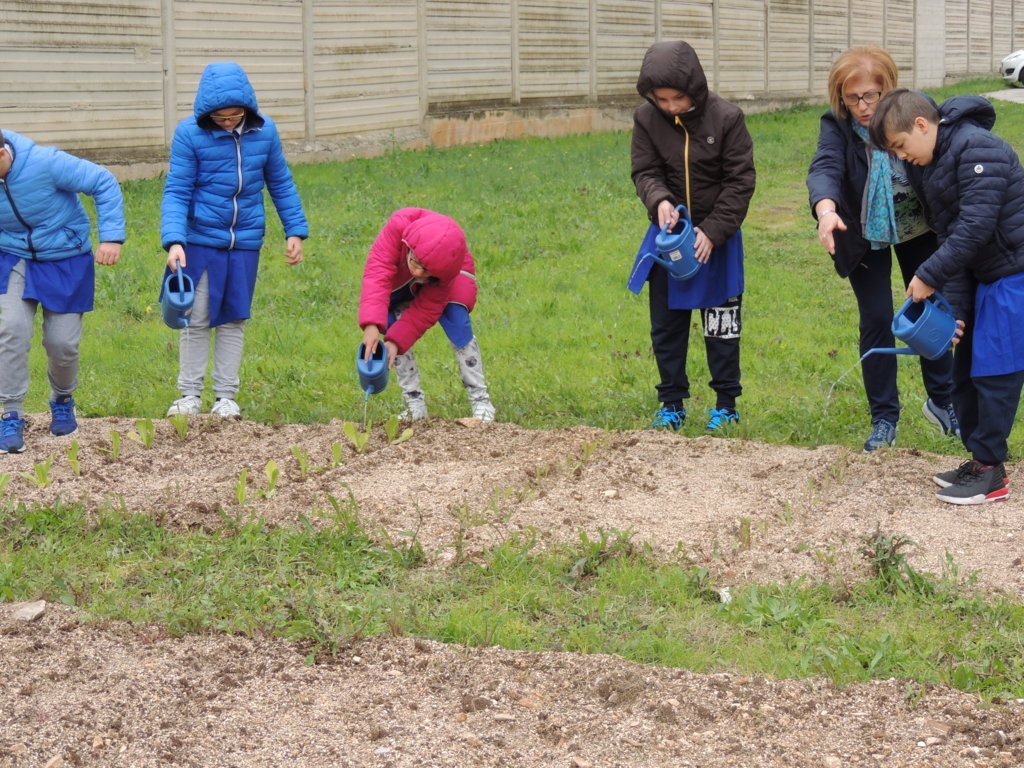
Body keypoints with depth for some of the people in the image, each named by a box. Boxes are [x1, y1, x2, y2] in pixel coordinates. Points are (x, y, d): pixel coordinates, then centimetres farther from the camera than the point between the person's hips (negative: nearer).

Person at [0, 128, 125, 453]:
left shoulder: (45, 162, -26)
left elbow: (105, 183, -19)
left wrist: (111, 236, -24)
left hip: (65, 260, -2)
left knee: (62, 342, 0)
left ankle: (62, 401, 32)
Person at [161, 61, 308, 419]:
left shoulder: (264, 130, -2)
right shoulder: (189, 133, -11)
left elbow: (281, 183, 11)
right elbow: (176, 192, -10)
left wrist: (295, 230, 10)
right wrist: (174, 241, -23)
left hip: (245, 243, 2)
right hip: (201, 241, -2)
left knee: (233, 320, 9)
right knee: (196, 320, 4)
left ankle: (226, 396, 18)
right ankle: (190, 395, 16)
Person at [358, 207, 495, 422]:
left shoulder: (452, 261, -39)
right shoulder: (399, 225, -43)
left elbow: (427, 308, -32)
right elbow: (378, 271, -47)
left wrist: (396, 341, -40)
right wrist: (372, 325, -57)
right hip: (401, 279, 2)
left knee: (456, 321, -24)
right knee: (392, 321, -19)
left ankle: (480, 400, -14)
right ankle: (414, 403, -8)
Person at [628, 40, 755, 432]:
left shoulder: (726, 118, -15)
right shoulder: (646, 119, -7)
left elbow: (740, 182, -10)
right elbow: (644, 172, -2)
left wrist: (712, 231, -17)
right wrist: (660, 201, -24)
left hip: (717, 236, -3)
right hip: (667, 233, 3)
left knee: (721, 325, 4)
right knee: (666, 324, 8)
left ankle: (726, 404, 17)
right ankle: (672, 403, 19)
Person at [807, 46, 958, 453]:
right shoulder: (837, 125, -20)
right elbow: (825, 168, -37)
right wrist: (826, 210, -57)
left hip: (918, 228, 1)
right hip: (866, 235, -1)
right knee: (876, 320, -1)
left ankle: (941, 402, 29)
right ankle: (884, 418, 13)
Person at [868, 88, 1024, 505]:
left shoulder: (978, 147, -19)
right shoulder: (933, 170, 10)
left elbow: (976, 226, -26)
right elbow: (949, 236, 8)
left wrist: (929, 276, -22)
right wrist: (955, 307, -2)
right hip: (984, 278, 10)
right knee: (966, 372, 13)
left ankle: (990, 472, 2)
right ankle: (979, 458, 24)